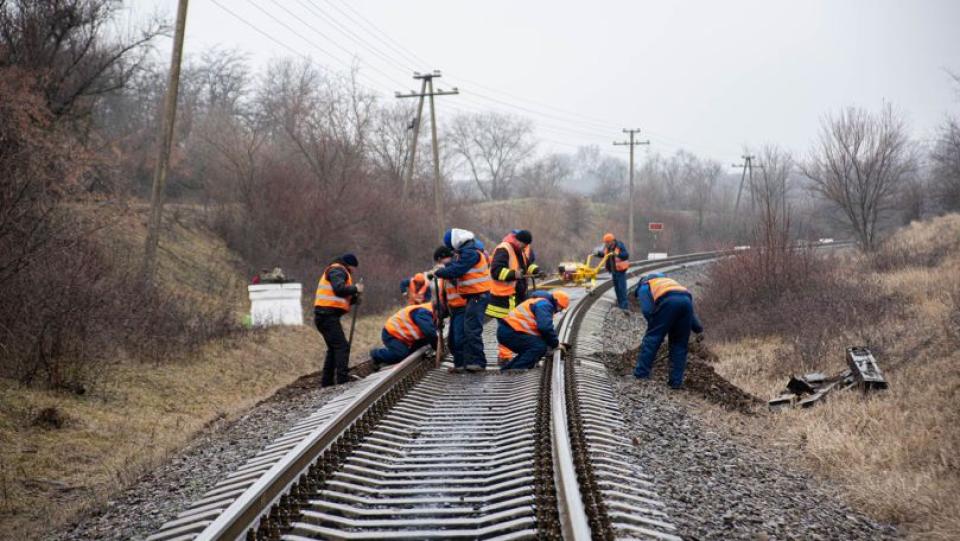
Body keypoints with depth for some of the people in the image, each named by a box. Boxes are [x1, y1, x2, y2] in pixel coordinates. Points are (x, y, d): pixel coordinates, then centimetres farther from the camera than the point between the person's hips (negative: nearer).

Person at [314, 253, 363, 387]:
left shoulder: (337, 271, 26)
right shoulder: (337, 270, -5)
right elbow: (339, 289, -22)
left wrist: (353, 299, 9)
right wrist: (355, 288, -8)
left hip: (326, 316, 11)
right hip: (328, 315, -11)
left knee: (334, 348, 17)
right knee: (342, 346, -13)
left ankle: (326, 382, 19)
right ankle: (343, 380, -19)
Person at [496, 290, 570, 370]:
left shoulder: (539, 302, 27)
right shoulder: (545, 304, -8)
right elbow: (545, 327, -22)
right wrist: (555, 344, -9)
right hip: (511, 333, -11)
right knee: (540, 346, -20)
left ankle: (505, 370, 19)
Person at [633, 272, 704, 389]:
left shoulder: (644, 287, 26)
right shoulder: (669, 281, 43)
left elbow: (646, 310, 6)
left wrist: (653, 326, 18)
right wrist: (696, 326, 28)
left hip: (668, 301, -5)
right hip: (686, 300, 5)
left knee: (652, 338, 5)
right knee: (680, 343, 14)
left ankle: (641, 374, 4)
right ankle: (676, 381, 11)